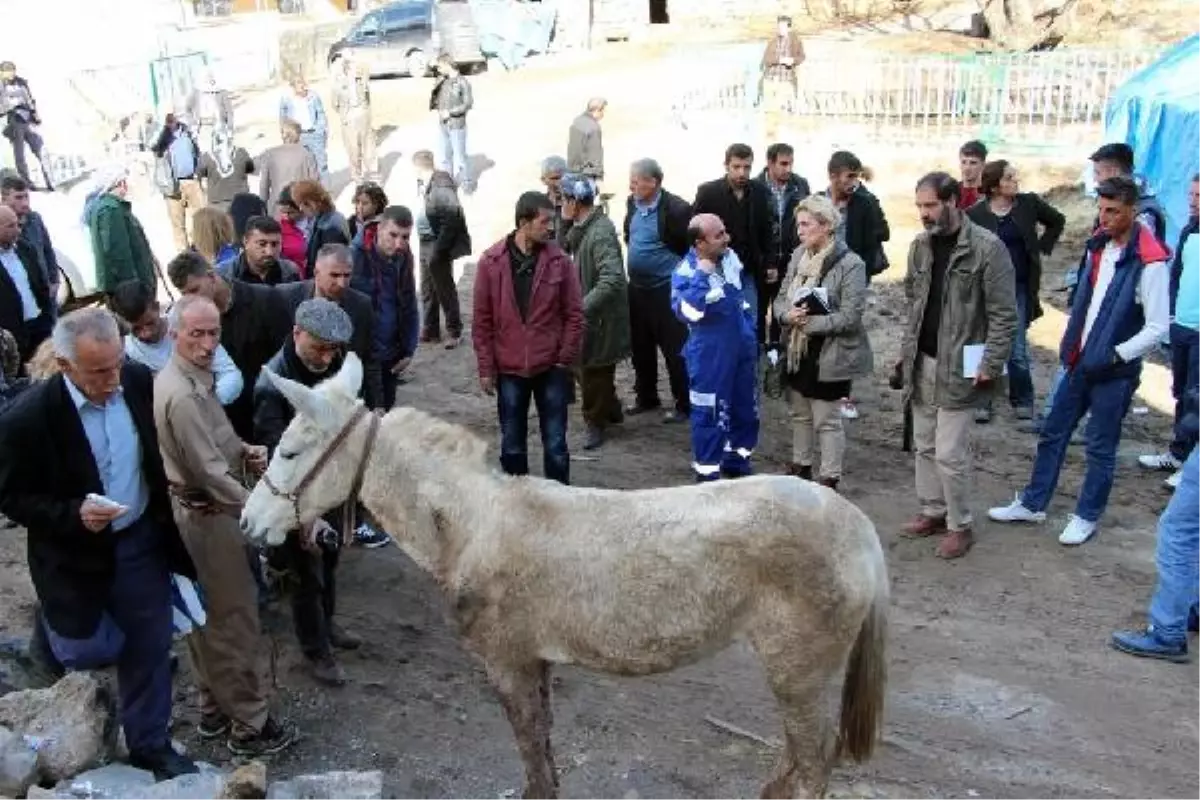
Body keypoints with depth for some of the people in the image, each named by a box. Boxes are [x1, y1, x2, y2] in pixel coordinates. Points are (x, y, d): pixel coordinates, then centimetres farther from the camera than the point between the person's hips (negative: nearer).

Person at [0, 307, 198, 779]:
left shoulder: (139, 380, -12)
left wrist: (166, 508, 6)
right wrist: (73, 515, -28)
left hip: (141, 541, 4)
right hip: (75, 556, -3)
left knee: (149, 648, 12)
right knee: (89, 652, 8)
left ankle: (150, 743, 32)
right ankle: (53, 624, 43)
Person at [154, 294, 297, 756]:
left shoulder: (192, 379, 5)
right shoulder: (182, 395, -26)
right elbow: (210, 473, -27)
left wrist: (244, 451, -2)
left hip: (196, 514, 10)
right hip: (209, 518, -10)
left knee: (208, 619, 21)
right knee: (235, 621, 2)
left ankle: (214, 710, 36)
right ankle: (249, 726, 15)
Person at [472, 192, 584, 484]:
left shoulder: (560, 261, -5)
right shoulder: (491, 262, -4)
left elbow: (574, 314, 0)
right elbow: (482, 320, 0)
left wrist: (565, 360, -4)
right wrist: (486, 369, -2)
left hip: (551, 368, 0)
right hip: (509, 369, 1)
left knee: (555, 444, 6)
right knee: (512, 445, 11)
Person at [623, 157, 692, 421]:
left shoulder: (676, 208, -19)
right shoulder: (632, 203, 4)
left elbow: (693, 246, -13)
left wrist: (678, 270, -7)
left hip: (666, 289, -7)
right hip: (637, 287, 7)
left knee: (674, 349, 1)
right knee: (640, 347, 16)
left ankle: (683, 404, 14)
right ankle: (646, 397, 32)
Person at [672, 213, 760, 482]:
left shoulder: (730, 257, 0)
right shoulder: (686, 272, -20)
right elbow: (687, 311, -36)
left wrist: (749, 328, 19)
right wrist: (702, 275, -33)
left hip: (742, 348, 7)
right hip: (710, 356, -7)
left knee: (746, 407, 19)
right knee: (711, 414, 1)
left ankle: (737, 462, 37)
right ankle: (707, 473, 16)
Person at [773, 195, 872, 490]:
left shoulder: (850, 264, -17)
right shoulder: (798, 255, 2)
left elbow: (849, 317, -21)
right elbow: (781, 298, 5)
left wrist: (809, 323, -20)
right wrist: (788, 315, -18)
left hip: (830, 355, -7)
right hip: (797, 350, 7)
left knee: (827, 420, 4)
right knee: (800, 413, 20)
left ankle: (829, 479, 16)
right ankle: (801, 467, 36)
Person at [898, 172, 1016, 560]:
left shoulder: (987, 247, -13)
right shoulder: (920, 246, 7)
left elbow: (1004, 314, -12)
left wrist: (991, 365, -16)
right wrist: (906, 351, 12)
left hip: (958, 366, -6)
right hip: (922, 363, 6)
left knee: (950, 452, -4)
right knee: (924, 445, 14)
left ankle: (959, 525, 13)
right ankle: (932, 512, 30)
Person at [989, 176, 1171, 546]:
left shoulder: (1149, 263, -18)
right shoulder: (1099, 245, 4)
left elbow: (1158, 327, -17)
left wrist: (1116, 355, -19)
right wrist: (1069, 344, 9)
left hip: (1114, 372, -7)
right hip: (1080, 361, 7)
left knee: (1100, 447, 7)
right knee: (1052, 434, 14)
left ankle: (1087, 517, 23)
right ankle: (1032, 504, 27)